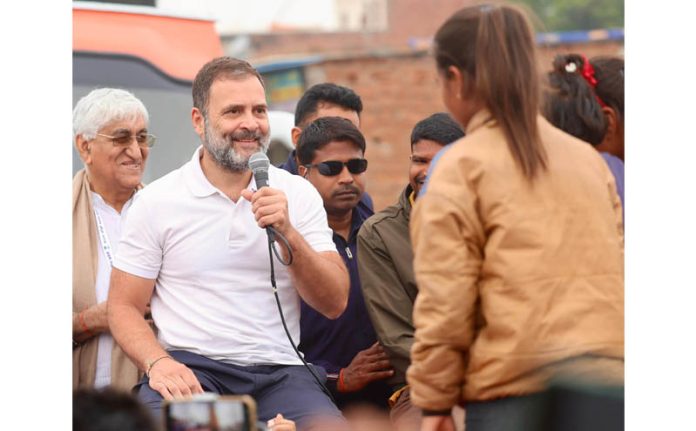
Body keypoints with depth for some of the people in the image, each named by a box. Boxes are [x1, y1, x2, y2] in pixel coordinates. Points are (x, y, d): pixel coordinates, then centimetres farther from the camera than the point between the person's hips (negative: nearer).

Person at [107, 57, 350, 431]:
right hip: (188, 369, -2)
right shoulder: (157, 201, 5)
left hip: (279, 371, 2)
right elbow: (124, 307, 6)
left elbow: (334, 304, 3)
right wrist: (158, 363, -15)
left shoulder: (297, 194, 10)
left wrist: (287, 233, -12)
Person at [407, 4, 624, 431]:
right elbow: (615, 267, 16)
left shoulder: (461, 167, -1)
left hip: (517, 386, -5)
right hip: (607, 380, 5)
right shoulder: (589, 159, 16)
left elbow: (444, 300, -5)